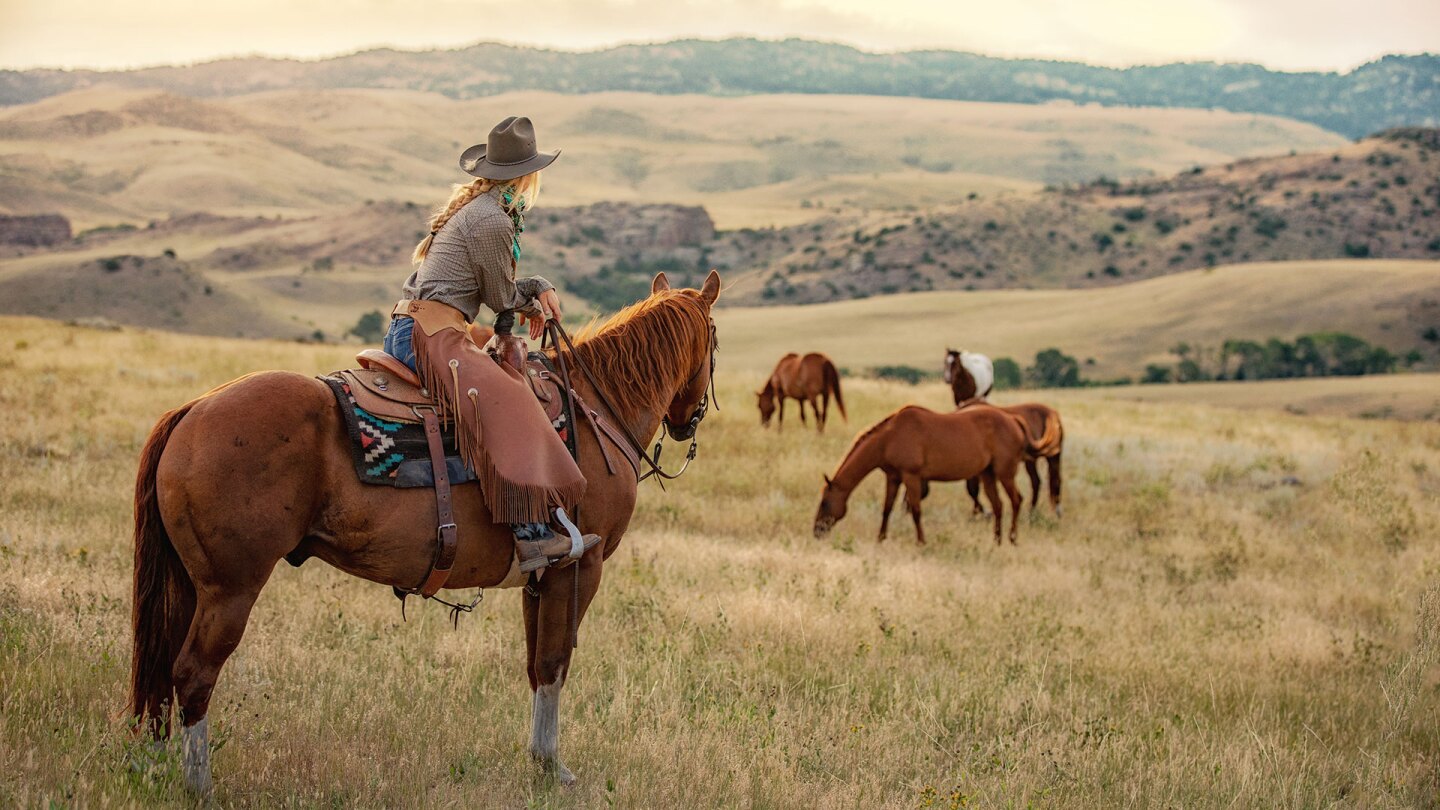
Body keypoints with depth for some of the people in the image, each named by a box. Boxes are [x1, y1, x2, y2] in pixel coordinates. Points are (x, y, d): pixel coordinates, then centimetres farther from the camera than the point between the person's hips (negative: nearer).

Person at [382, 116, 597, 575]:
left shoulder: (475, 206, 20)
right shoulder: (492, 221, -11)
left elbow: (497, 283, 28)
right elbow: (503, 300, -3)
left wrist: (539, 287, 11)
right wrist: (533, 303, 18)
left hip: (407, 329, 11)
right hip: (431, 334, -11)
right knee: (505, 401, -25)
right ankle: (532, 534, -40)